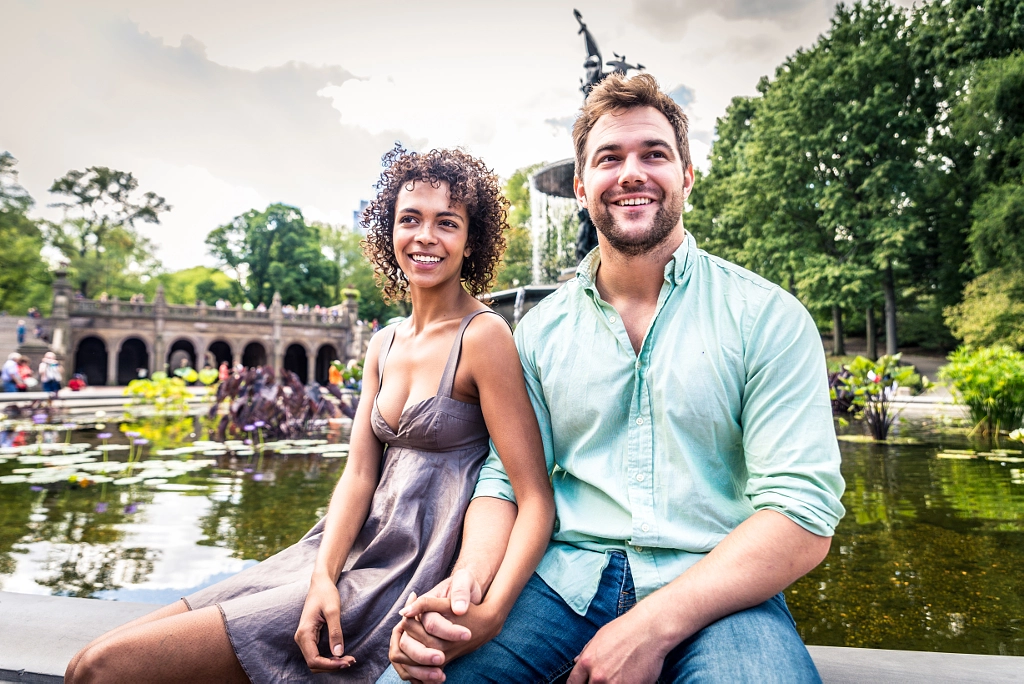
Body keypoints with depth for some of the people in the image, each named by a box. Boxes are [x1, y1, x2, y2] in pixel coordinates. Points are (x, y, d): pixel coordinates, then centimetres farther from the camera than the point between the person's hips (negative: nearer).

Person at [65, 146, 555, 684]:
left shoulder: (484, 336, -12)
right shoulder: (383, 345, 11)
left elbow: (536, 499, -15)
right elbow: (358, 474, 4)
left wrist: (485, 616, -29)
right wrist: (324, 575, -12)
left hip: (409, 579, -7)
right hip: (350, 554, 7)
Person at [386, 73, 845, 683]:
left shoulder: (766, 316, -3)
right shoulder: (542, 329, 7)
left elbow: (803, 516, -9)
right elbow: (507, 478, 7)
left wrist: (653, 627, -20)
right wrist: (469, 581, -15)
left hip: (716, 588, -1)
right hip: (567, 579, 2)